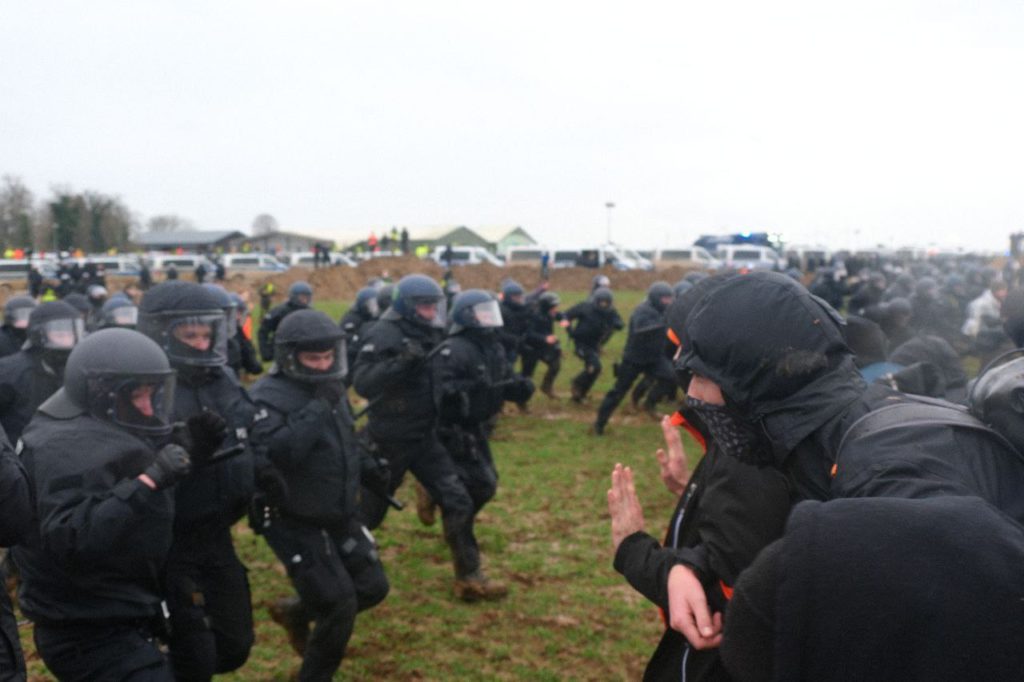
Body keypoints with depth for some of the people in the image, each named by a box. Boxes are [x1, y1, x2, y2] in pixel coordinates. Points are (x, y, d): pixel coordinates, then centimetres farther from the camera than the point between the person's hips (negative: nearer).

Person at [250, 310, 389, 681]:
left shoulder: (330, 389, 5)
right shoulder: (269, 397, -20)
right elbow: (269, 453, -37)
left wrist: (368, 464, 7)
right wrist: (317, 409, -34)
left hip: (339, 515, 8)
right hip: (294, 522, -8)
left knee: (372, 587, 13)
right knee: (340, 604, -8)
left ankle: (296, 612, 36)